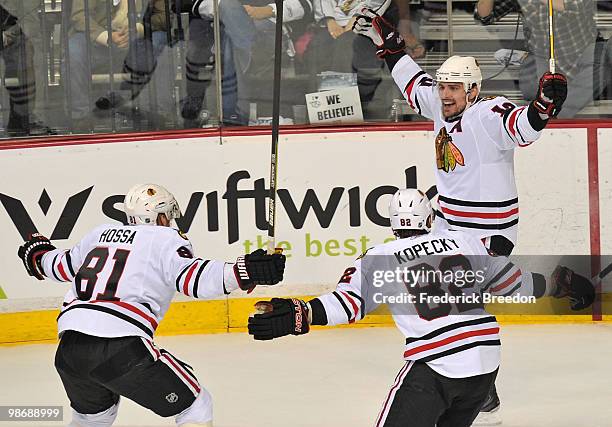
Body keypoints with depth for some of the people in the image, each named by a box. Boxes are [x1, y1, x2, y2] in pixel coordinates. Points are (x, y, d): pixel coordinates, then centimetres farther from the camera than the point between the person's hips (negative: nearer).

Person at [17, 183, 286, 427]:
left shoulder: (101, 234, 23)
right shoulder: (166, 238, 7)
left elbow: (63, 267, 37)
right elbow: (192, 278, -11)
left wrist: (38, 255, 57)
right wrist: (243, 273, -17)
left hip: (68, 350, 7)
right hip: (122, 350, -7)